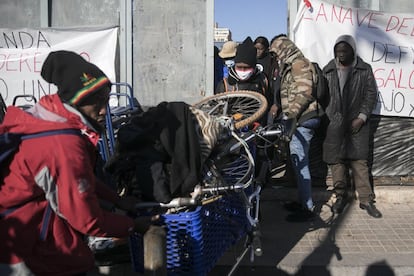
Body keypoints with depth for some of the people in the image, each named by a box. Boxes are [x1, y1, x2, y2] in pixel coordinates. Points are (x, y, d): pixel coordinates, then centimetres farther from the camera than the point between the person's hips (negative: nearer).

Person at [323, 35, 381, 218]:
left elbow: (371, 94, 2)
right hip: (333, 123, 2)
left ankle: (366, 200, 4)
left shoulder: (365, 70, 4)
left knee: (359, 160, -3)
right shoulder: (328, 71, 9)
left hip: (357, 123, -1)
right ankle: (341, 196, 15)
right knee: (336, 160, 2)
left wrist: (362, 117, -7)